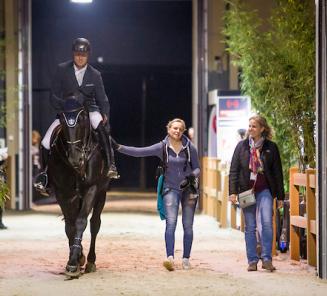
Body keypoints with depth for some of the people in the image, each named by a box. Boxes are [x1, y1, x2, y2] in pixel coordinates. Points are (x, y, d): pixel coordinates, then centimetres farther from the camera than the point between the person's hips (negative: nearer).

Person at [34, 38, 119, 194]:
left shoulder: (95, 75, 0)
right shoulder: (62, 69, -2)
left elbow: (102, 98, 3)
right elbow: (54, 95, -1)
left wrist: (105, 114, -16)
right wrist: (63, 107, -19)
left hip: (89, 110, -1)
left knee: (102, 127, -36)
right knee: (45, 143, -12)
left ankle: (110, 165, -34)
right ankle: (45, 172, 15)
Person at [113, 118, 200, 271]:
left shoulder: (190, 148, -4)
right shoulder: (162, 147, -5)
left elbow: (197, 168, 2)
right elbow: (139, 152, -7)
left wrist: (191, 176, -20)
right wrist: (118, 147, -15)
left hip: (188, 189, 1)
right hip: (171, 189, -1)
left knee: (188, 226, 5)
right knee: (171, 223, -16)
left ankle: (186, 259, 14)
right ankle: (170, 258, -26)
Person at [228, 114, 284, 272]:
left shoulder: (271, 147, 4)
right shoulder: (242, 146, 5)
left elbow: (277, 172, 7)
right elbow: (233, 169, 5)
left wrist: (280, 196, 6)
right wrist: (233, 192, -4)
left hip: (264, 191, -1)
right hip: (246, 191, 1)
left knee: (266, 223, -15)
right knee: (250, 227, 4)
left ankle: (267, 259, -10)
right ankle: (252, 261, 9)